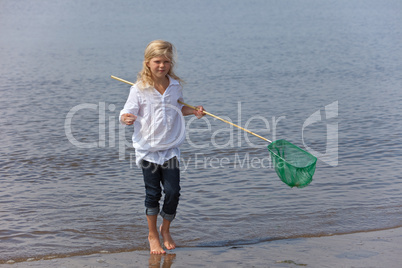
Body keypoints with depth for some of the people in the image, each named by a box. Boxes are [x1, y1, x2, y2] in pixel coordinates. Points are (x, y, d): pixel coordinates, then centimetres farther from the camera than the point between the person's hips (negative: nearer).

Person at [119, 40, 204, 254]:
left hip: (170, 148, 3)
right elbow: (128, 113, -11)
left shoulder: (175, 86, 2)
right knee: (153, 193, 4)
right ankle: (152, 234, 23)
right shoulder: (139, 89, -10)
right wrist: (127, 118, -33)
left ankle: (166, 230, 24)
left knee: (173, 191, -1)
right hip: (148, 148, -3)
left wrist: (193, 111, 5)